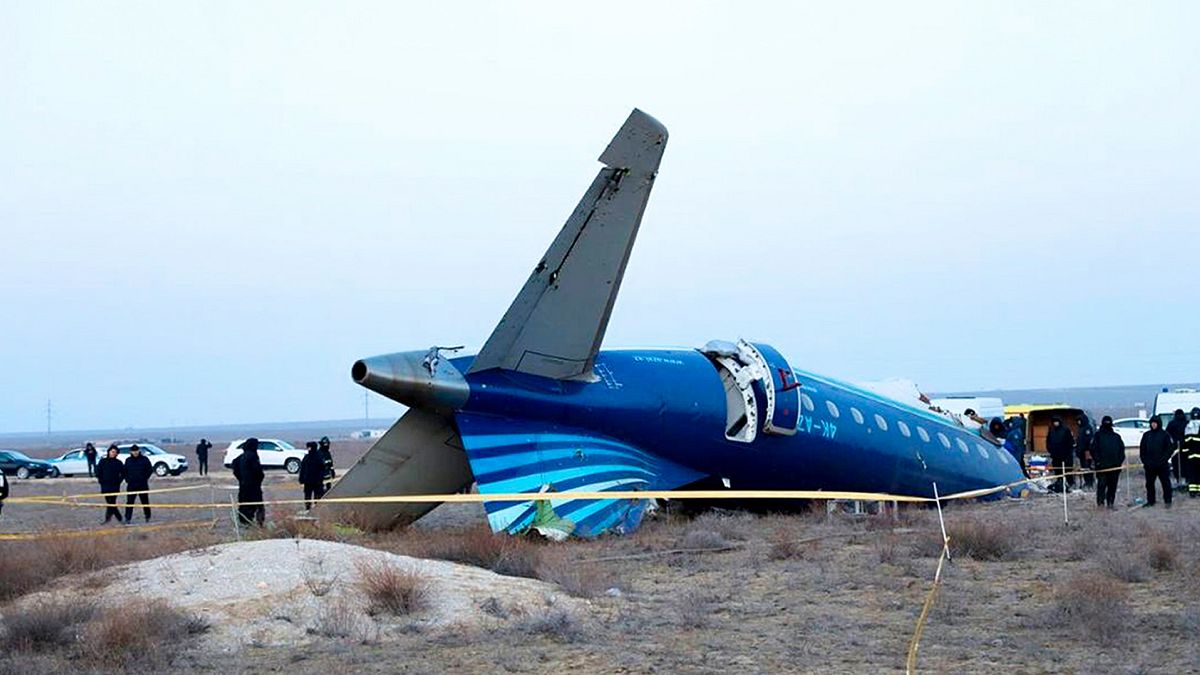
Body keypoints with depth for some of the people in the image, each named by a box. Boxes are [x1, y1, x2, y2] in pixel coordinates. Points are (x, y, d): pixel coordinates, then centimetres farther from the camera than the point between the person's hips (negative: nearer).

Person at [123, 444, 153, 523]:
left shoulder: (144, 459, 0)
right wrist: (127, 479, 3)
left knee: (145, 501, 8)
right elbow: (125, 471, 16)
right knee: (129, 502, -6)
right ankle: (128, 519, -6)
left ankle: (148, 517, 21)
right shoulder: (128, 460, 8)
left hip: (143, 485, -1)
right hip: (131, 485, 1)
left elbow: (150, 470, 3)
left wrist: (145, 478, -4)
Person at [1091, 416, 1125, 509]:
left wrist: (1120, 460, 2)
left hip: (1115, 466, 3)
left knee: (1113, 486, 4)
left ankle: (1110, 503, 10)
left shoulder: (1116, 436, 16)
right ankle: (1100, 500, -9)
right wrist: (1097, 460, -10)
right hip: (1102, 466, -3)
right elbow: (1093, 449, 1)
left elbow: (1122, 449, 15)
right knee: (1102, 483, -11)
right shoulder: (1097, 436, 7)